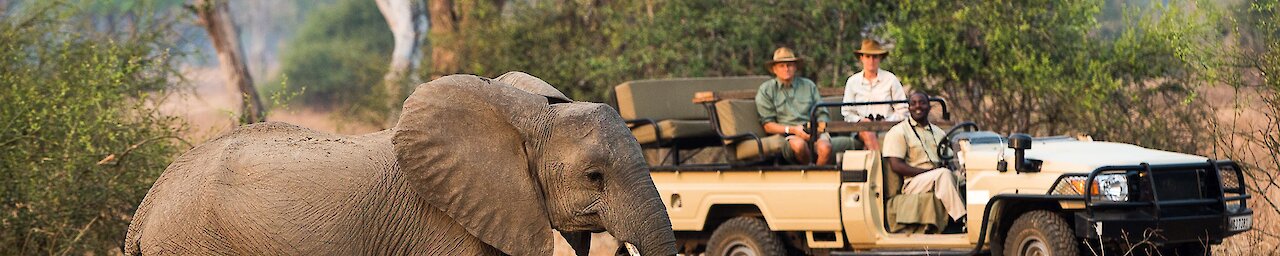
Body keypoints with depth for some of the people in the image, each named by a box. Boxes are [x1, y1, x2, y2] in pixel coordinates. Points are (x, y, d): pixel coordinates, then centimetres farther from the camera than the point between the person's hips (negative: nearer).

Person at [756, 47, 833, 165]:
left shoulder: (809, 85, 22)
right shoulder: (765, 90, 12)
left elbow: (822, 114, 19)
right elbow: (768, 125, 5)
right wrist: (792, 130, -10)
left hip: (813, 132, 2)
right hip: (786, 135, -2)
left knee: (825, 147, -34)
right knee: (799, 144, -39)